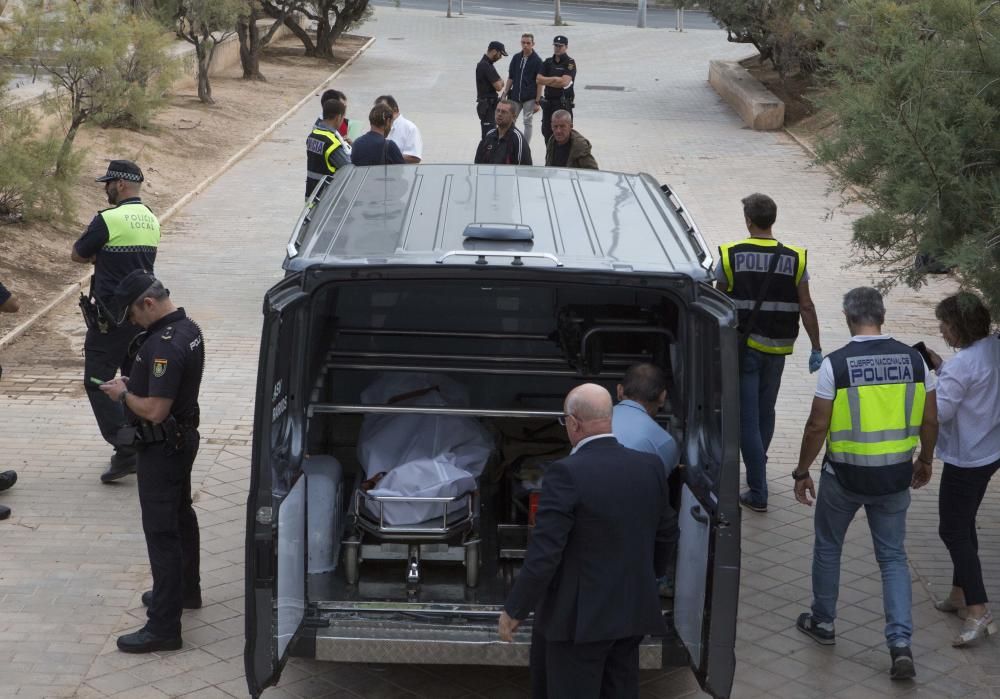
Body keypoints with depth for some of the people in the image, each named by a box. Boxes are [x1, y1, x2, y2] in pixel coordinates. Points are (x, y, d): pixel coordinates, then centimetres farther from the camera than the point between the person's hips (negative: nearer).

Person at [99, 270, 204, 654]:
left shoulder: (164, 345, -29)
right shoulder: (189, 327, 3)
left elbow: (155, 410, -30)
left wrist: (123, 394, -13)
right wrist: (136, 383, 5)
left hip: (162, 448, -11)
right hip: (183, 436, 11)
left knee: (161, 531, -6)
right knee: (181, 515, 24)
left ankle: (164, 626, -2)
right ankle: (186, 590, 41)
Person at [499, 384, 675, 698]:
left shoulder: (566, 474, -21)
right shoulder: (651, 466, -1)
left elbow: (543, 554, -22)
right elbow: (665, 533, 12)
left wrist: (514, 610, -10)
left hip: (579, 618, -6)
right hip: (632, 613, 6)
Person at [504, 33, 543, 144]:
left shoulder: (537, 60, -6)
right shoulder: (516, 58, 6)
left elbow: (539, 82, -6)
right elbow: (510, 78, 12)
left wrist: (537, 102, -11)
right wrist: (504, 94, 6)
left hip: (529, 98, -4)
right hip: (515, 97, 4)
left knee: (527, 123, 2)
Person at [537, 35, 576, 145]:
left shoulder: (570, 63, -5)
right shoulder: (548, 62, 12)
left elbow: (564, 82, -18)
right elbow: (538, 80, 1)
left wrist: (547, 81, -8)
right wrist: (555, 79, -10)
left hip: (563, 103, -6)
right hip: (548, 102, 6)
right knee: (546, 132, 11)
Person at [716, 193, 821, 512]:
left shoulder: (730, 255, -8)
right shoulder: (794, 259, -2)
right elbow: (806, 308, -2)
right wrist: (816, 348, 5)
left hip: (743, 346, -3)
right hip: (777, 348, 3)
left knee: (748, 417, 0)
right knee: (766, 411, 20)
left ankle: (758, 492, -4)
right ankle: (758, 469, 38)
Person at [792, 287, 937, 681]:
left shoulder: (836, 364, -14)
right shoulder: (913, 359, -3)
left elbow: (817, 426, -11)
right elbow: (930, 420, 4)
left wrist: (802, 472, 0)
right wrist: (925, 460, 20)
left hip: (845, 475, -3)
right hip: (895, 477, 3)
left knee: (827, 547, 20)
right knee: (893, 556, 13)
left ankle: (823, 623, 33)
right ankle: (901, 643, 1)